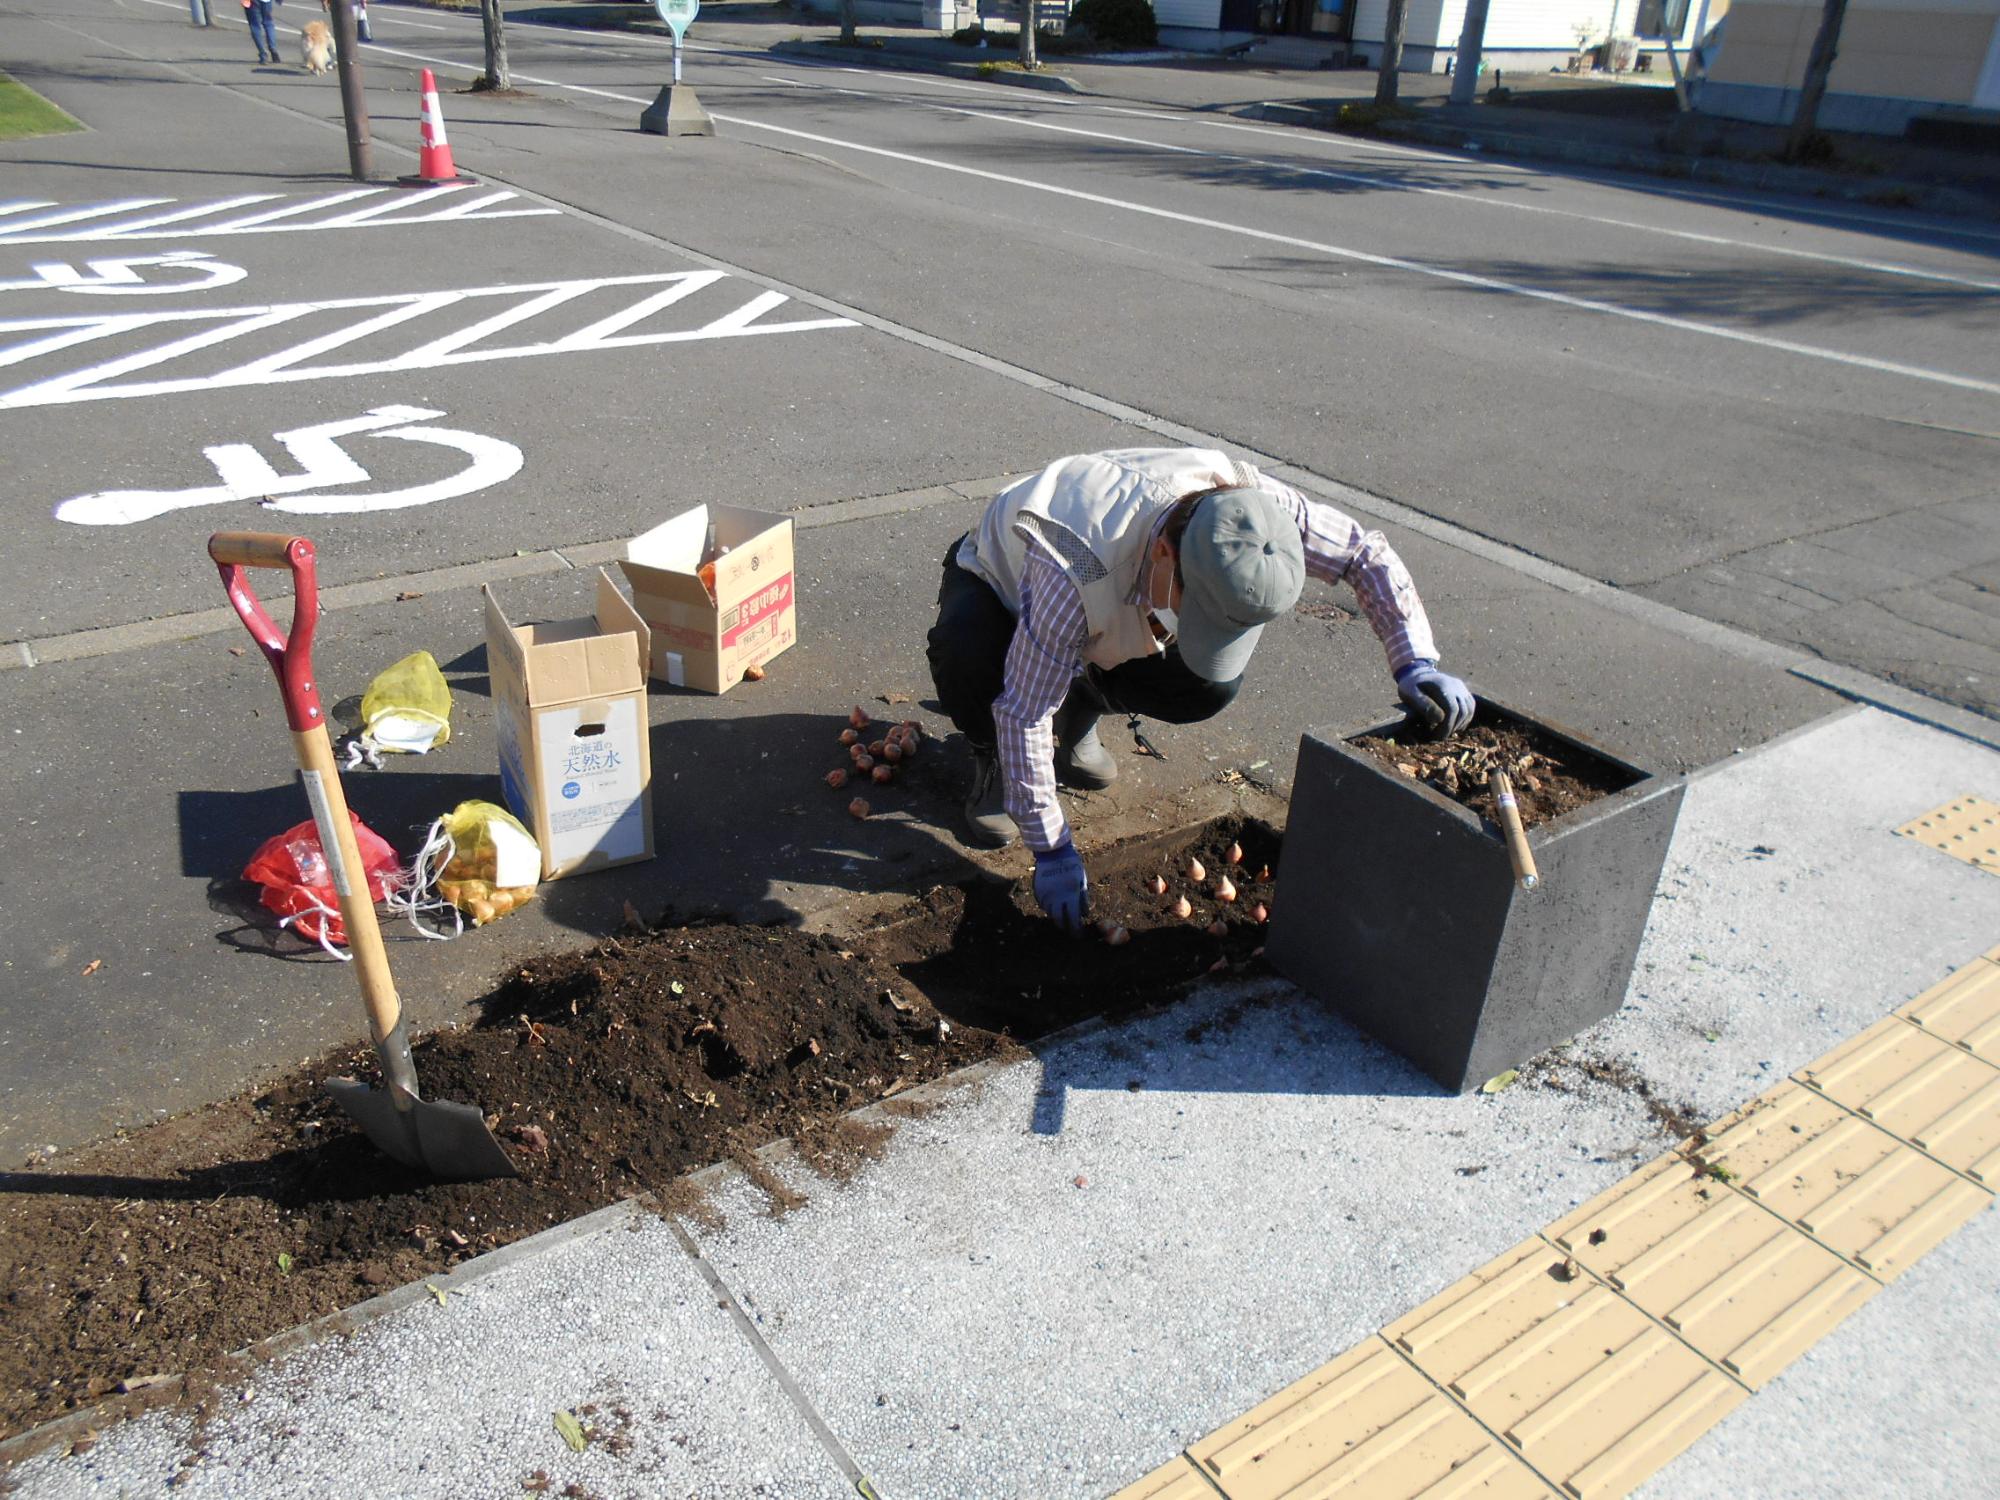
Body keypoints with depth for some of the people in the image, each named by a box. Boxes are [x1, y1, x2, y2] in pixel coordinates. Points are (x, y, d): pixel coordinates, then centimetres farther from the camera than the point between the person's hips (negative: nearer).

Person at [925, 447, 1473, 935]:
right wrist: (1052, 850, -35)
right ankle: (991, 766, -6)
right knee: (967, 657, -40)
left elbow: (1368, 554, -16)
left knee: (1212, 684, -21)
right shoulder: (1078, 569, -47)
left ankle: (1076, 719, 9)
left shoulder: (1250, 504, -32)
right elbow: (1023, 712, -39)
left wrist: (1416, 664, -28)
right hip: (998, 576, -4)